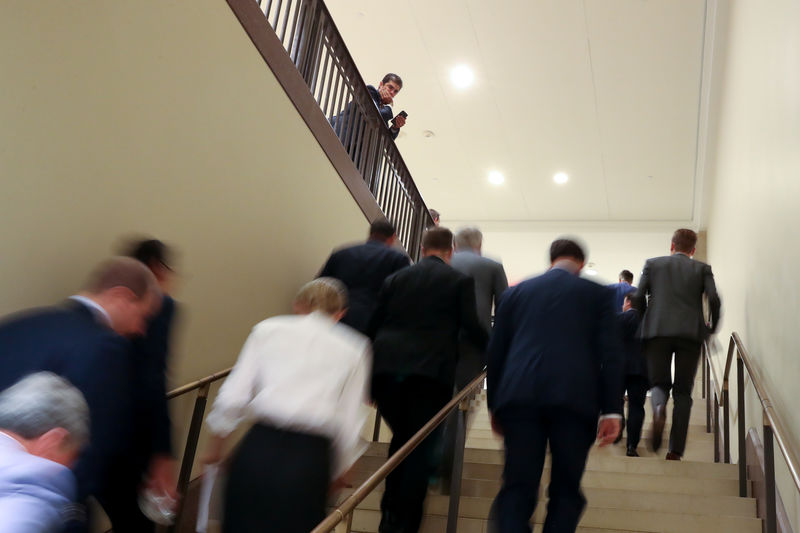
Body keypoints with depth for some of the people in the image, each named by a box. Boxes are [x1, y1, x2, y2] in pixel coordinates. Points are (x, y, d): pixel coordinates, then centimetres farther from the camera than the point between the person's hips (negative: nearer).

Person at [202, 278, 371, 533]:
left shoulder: (268, 329, 10)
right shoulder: (353, 349, 9)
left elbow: (233, 396, 3)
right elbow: (349, 420, 6)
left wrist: (217, 438, 19)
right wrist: (340, 468, 22)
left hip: (259, 448, 1)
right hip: (310, 457, 0)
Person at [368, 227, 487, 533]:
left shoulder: (395, 279, 16)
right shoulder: (460, 281, 6)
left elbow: (374, 326, 15)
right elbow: (471, 328, 0)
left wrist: (369, 373, 23)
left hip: (386, 367, 4)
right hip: (431, 370, -4)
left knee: (401, 438, 19)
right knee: (421, 447, 4)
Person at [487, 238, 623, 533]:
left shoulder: (516, 292, 19)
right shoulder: (598, 294, 14)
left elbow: (495, 351, 16)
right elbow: (609, 354, 4)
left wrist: (494, 405, 21)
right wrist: (612, 409, 2)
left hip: (520, 396, 1)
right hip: (574, 398, -1)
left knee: (518, 488, 3)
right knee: (566, 490, 10)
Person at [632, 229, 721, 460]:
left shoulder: (652, 264, 14)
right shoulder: (702, 269, 14)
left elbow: (638, 298, 4)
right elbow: (714, 299, 0)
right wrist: (711, 328, 15)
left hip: (657, 331, 0)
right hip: (690, 333, 0)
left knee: (659, 382, 11)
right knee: (683, 391, 6)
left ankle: (659, 407, -26)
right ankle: (675, 451, -1)